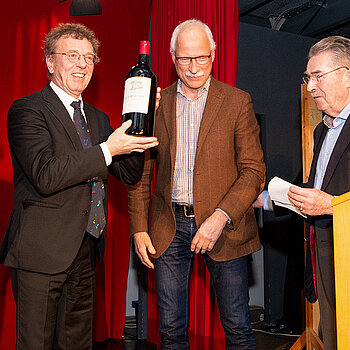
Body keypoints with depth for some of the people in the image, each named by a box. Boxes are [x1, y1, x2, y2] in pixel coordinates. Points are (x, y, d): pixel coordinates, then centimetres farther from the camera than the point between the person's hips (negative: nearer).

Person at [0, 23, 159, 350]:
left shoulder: (98, 118, 15)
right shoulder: (27, 110, -8)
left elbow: (129, 173, 8)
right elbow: (45, 176, -21)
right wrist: (107, 150, -21)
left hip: (85, 251, 7)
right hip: (42, 252, -6)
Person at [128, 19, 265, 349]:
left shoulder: (237, 101, -1)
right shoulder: (156, 103, 6)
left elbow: (253, 171, -4)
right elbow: (141, 172, 9)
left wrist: (221, 217, -18)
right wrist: (139, 228, 3)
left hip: (223, 226, -2)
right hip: (169, 228, 2)